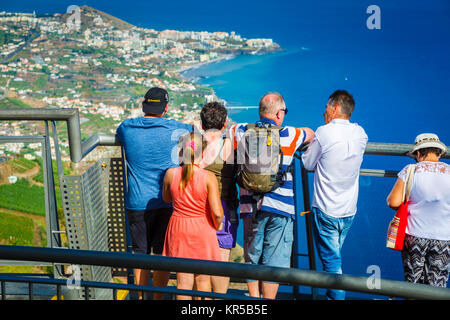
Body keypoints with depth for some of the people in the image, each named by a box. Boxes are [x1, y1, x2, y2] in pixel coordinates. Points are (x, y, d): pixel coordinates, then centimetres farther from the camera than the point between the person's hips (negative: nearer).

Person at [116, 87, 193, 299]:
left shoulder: (127, 127, -1)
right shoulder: (173, 129, -8)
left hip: (137, 203, 1)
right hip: (166, 202, -1)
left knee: (140, 254, 12)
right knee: (162, 254, 10)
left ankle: (141, 296, 20)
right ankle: (157, 297, 17)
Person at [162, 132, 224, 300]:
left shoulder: (171, 174, -10)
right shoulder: (209, 177, -17)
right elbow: (217, 213, -19)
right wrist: (217, 225, 1)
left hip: (179, 229, 2)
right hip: (202, 229, -2)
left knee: (183, 280, 11)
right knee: (203, 279, 15)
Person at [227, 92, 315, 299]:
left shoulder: (241, 132, 3)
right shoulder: (289, 136, -1)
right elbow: (311, 134, 19)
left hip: (251, 207, 3)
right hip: (280, 208, -2)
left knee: (252, 260, 14)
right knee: (274, 263, 5)